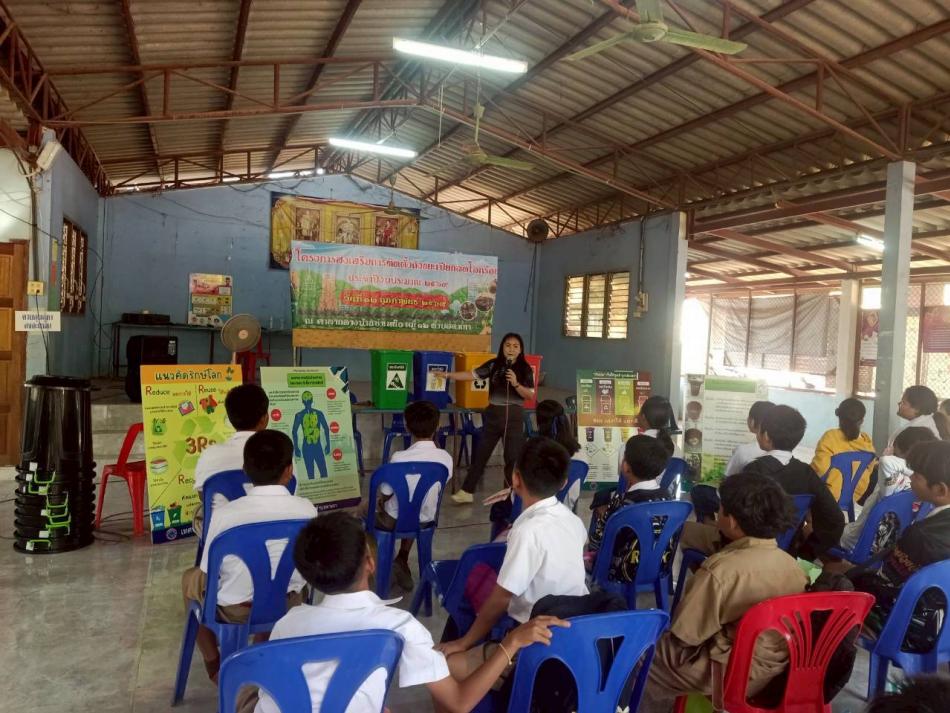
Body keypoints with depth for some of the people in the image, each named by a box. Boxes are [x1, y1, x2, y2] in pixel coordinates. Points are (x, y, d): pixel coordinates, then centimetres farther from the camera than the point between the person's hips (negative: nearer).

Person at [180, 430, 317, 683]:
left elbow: (209, 575, -8)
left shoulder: (224, 514, -21)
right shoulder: (306, 510, -15)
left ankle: (214, 664, 34)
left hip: (234, 611, -2)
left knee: (191, 578, 28)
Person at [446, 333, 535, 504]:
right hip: (493, 413, 2)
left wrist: (516, 384, -20)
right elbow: (472, 375, 0)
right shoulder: (493, 364, 1)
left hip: (514, 415, -1)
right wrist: (448, 375, -5)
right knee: (481, 452, 7)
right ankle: (467, 491, 15)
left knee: (513, 456, 6)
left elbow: (530, 395, -5)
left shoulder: (525, 369, -3)